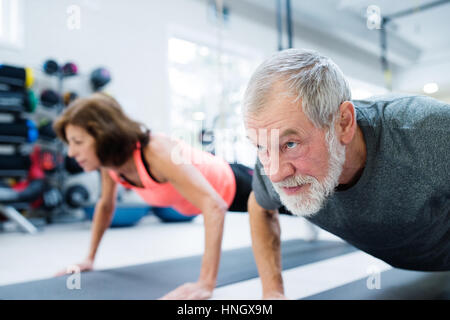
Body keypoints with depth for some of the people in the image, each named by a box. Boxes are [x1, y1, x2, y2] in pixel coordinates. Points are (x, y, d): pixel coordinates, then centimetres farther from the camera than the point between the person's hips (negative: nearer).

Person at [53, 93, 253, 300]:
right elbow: (105, 206, 1)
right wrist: (89, 259, 2)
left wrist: (206, 284, -53)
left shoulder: (156, 153, -43)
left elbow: (214, 206, -49)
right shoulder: (109, 160, -18)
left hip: (232, 187, -7)